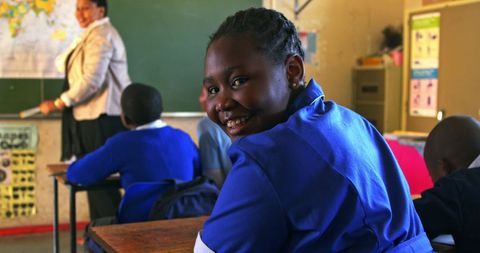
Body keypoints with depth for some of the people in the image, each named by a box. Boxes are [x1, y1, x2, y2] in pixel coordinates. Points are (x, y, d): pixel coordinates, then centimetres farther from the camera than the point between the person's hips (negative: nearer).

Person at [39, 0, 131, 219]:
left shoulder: (100, 35, -12)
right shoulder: (94, 34, 22)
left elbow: (91, 81, -20)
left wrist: (57, 104, -15)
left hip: (102, 118, -10)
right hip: (96, 116, 10)